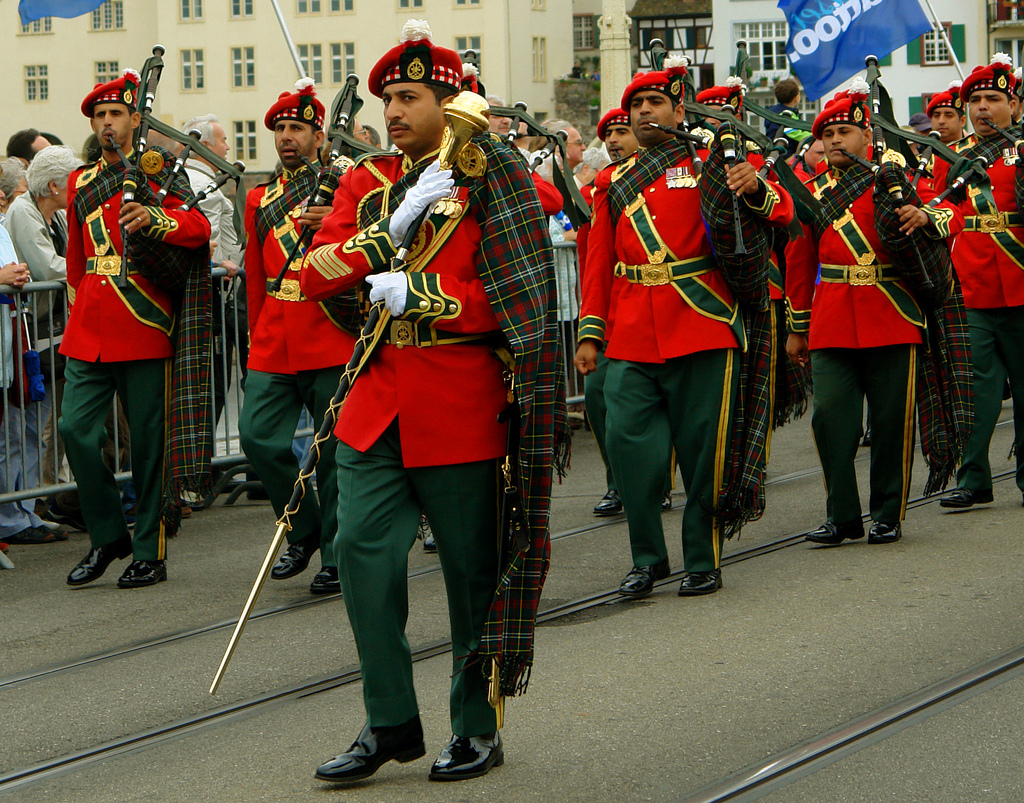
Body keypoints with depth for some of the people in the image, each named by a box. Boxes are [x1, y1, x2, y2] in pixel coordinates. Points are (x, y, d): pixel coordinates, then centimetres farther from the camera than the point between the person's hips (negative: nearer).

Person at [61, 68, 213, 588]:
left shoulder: (158, 172, 1)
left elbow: (198, 228, -16)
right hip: (88, 331, 4)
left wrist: (153, 218, -33)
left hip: (145, 328, -4)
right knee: (77, 429, -5)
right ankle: (108, 536, 12)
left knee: (149, 439, 0)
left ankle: (151, 552, 9)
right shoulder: (81, 183, 16)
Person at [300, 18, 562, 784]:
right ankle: (391, 723, 10)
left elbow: (516, 303, -11)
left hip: (458, 405, -5)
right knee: (363, 549, -2)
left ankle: (479, 727, 17)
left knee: (471, 567, 4)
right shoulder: (367, 181, 10)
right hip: (378, 398, 5)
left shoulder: (490, 181, -5)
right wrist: (395, 224, -13)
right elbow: (316, 274, -2)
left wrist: (421, 295, -19)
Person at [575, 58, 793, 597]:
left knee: (703, 447, 0)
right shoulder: (614, 184, 16)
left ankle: (703, 561, 12)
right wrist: (590, 332, 8)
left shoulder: (708, 166, 5)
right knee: (628, 442, -5)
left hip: (701, 332, -3)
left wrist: (755, 190, -27)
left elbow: (781, 212, -4)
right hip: (630, 341, 3)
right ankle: (647, 558, 9)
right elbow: (599, 264, 18)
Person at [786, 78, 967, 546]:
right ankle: (842, 516, 4)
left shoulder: (895, 181, 5)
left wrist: (925, 218, -26)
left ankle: (888, 516, 12)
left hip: (893, 319, -2)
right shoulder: (812, 194, 11)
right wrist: (797, 329, 15)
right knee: (830, 416, -5)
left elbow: (951, 216, -3)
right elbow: (799, 264, 16)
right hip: (831, 326, 2)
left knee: (892, 419, 1)